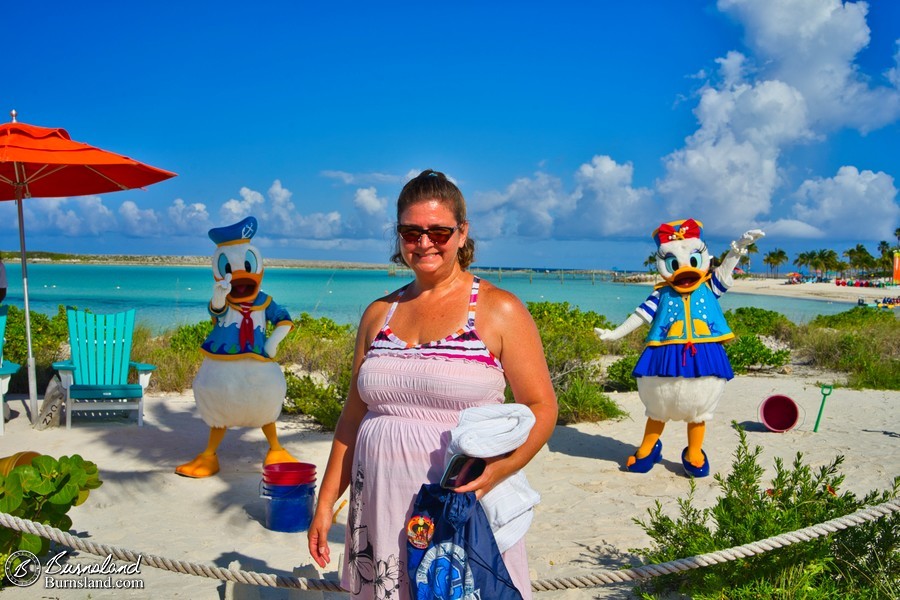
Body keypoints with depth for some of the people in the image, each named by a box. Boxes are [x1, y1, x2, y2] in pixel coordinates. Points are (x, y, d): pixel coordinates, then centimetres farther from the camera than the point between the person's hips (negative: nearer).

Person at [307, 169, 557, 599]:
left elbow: (541, 407, -5)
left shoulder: (499, 310, -4)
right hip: (381, 509, 4)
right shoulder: (379, 314, 9)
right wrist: (326, 502, 12)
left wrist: (499, 470, -22)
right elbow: (354, 416, 13)